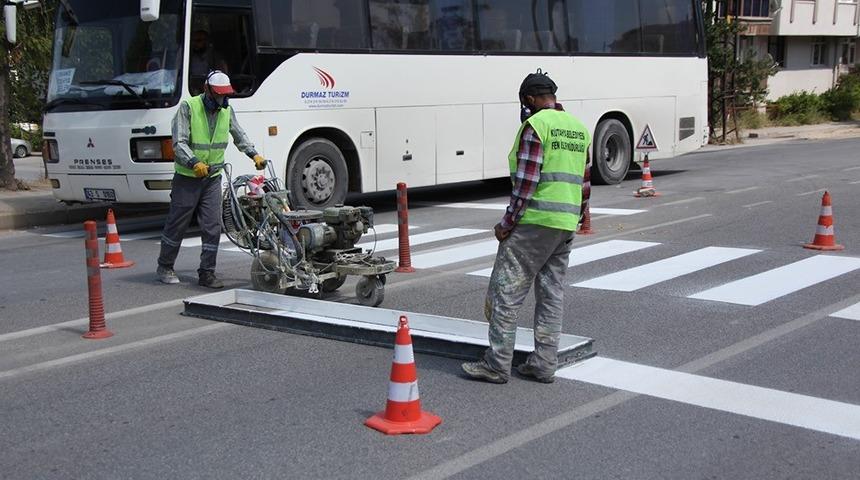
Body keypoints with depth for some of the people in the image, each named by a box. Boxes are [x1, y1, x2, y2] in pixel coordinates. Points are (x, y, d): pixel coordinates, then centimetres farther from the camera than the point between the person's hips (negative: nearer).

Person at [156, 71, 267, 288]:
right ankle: (164, 267, 23)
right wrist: (195, 163, -31)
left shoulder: (227, 111, 5)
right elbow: (179, 142, -18)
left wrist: (254, 154, 5)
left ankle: (207, 272, 7)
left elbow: (239, 136, 20)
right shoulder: (188, 107, -12)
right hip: (187, 177, -4)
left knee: (213, 227, -1)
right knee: (177, 224, 5)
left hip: (213, 177, 4)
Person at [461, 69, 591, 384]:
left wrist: (507, 223, -12)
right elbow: (584, 182, 15)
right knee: (552, 294, 11)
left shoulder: (535, 125, -10)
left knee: (506, 292, -3)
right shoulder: (579, 127, 14)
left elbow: (527, 181, -17)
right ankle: (544, 365, 14)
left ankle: (497, 365, -2)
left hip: (534, 222, -8)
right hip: (566, 225, 8)